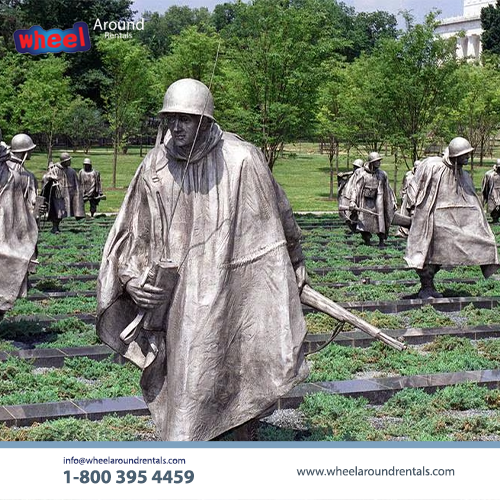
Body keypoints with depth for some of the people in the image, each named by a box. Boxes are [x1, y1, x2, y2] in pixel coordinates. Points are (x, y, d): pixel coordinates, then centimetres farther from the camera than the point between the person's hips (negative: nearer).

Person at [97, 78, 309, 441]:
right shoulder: (155, 167, -1)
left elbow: (278, 216, 5)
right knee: (182, 378, 9)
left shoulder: (242, 160, -10)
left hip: (230, 295, -2)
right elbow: (132, 230, 8)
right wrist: (131, 275, -7)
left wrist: (295, 263, 16)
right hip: (176, 298, 3)